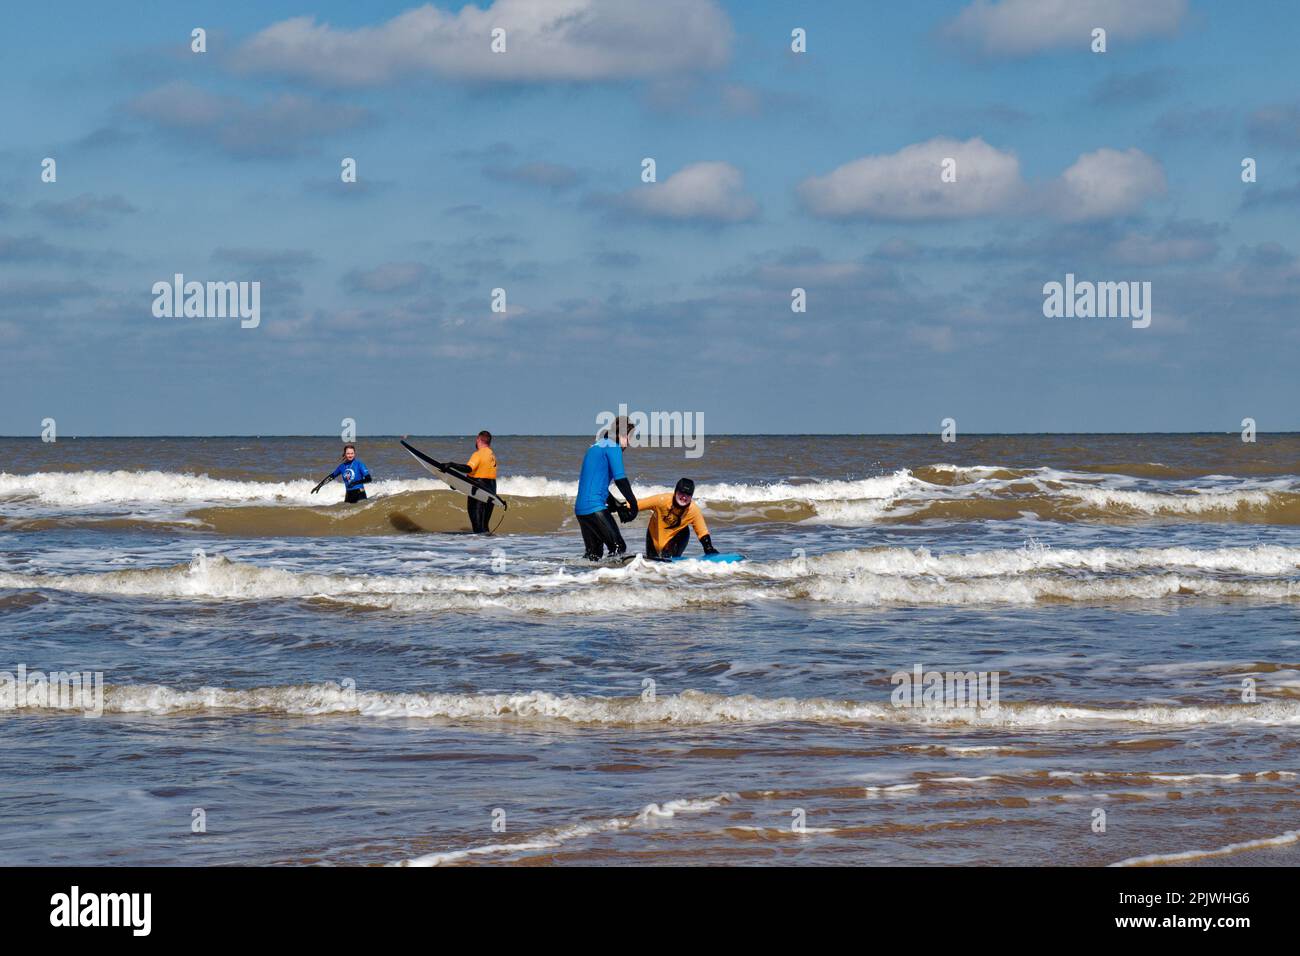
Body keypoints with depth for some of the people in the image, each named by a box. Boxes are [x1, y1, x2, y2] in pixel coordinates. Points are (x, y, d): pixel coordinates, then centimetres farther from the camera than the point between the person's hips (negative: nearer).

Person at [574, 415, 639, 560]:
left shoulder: (595, 447, 23)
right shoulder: (613, 447, -6)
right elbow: (620, 479, -14)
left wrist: (617, 506, 24)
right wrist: (633, 503, -5)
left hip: (580, 508, 9)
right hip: (595, 508, -9)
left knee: (594, 555, 12)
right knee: (619, 547, -8)